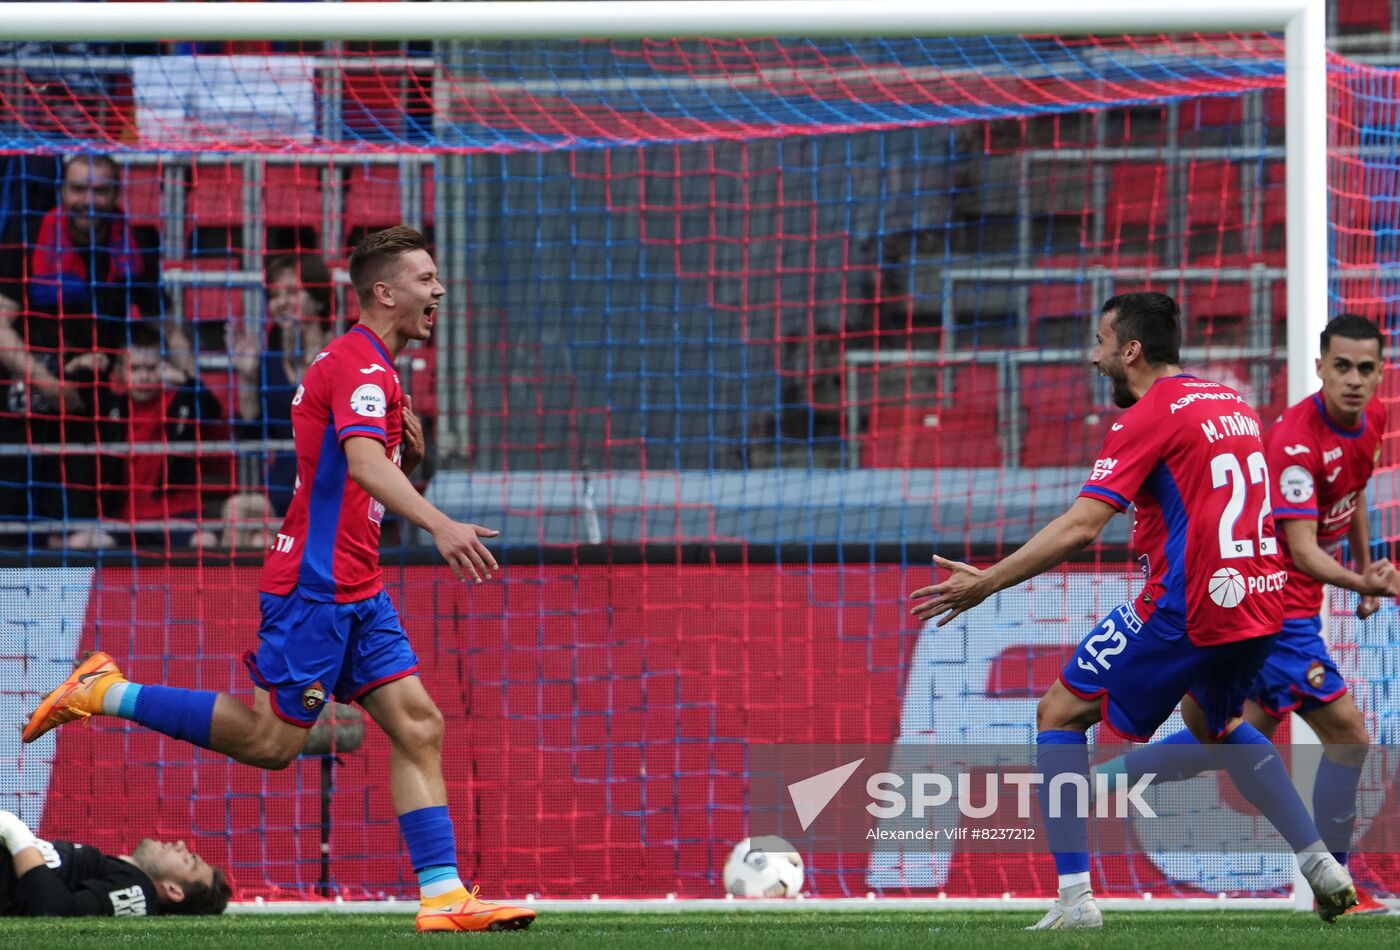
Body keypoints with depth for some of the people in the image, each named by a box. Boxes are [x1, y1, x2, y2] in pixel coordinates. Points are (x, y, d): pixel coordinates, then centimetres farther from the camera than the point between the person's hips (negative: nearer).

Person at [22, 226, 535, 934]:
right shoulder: (359, 364, -14)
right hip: (316, 583, -10)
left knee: (417, 726, 0)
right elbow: (363, 462, -31)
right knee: (270, 739, -7)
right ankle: (105, 693, 5)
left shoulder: (365, 365, 18)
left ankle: (442, 896, -4)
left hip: (355, 589, 10)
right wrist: (439, 525, -44)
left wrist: (410, 453, 6)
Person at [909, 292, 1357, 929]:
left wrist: (986, 583, -16)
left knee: (1059, 714, 3)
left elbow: (1080, 526, -18)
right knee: (1212, 721, 34)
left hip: (1186, 609, -8)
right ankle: (1322, 868, 26)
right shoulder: (1232, 405, 15)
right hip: (1259, 604, 8)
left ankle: (1074, 898, -7)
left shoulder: (1150, 415, -10)